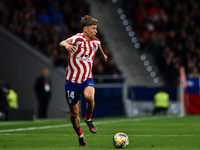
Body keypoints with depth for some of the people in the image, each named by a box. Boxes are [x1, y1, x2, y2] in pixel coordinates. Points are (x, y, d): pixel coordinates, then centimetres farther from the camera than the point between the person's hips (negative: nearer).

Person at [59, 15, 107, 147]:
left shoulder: (96, 41, 3)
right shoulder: (78, 38, -15)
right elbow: (62, 42, -35)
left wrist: (103, 55, 49)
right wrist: (66, 44, -58)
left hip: (87, 79, 3)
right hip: (72, 80, -2)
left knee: (90, 97, -32)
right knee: (74, 113, 5)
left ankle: (88, 119, -3)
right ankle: (80, 136, 29)